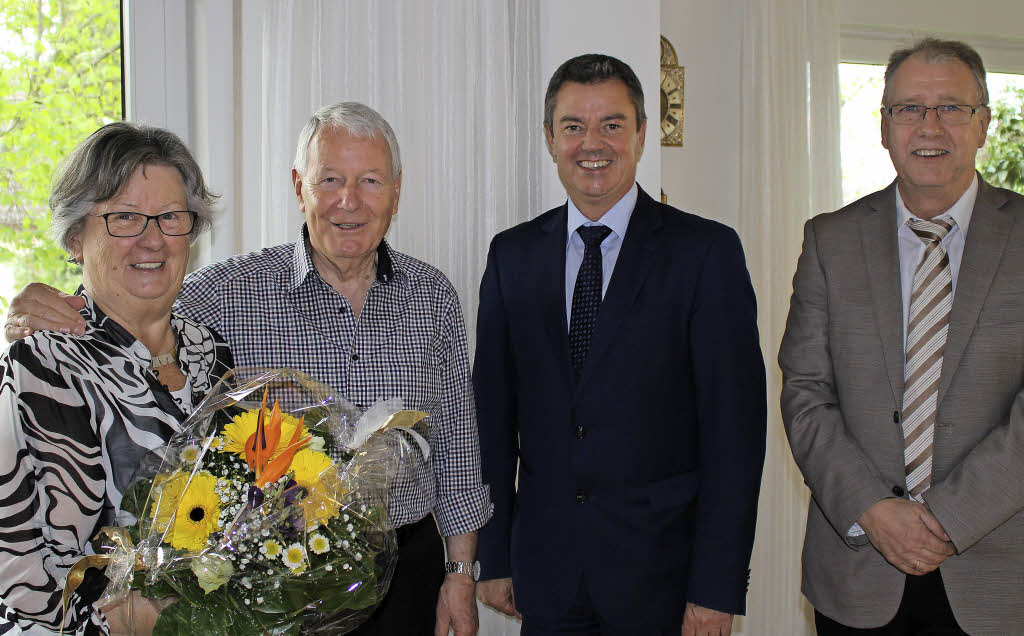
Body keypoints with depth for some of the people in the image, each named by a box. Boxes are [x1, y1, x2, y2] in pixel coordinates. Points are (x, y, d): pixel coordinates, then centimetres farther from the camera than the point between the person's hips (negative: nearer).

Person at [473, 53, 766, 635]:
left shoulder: (708, 251, -6)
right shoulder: (512, 255, 5)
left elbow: (734, 425, -9)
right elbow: (495, 414, 7)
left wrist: (718, 588, -12)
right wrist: (495, 558, 5)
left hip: (662, 571, -2)